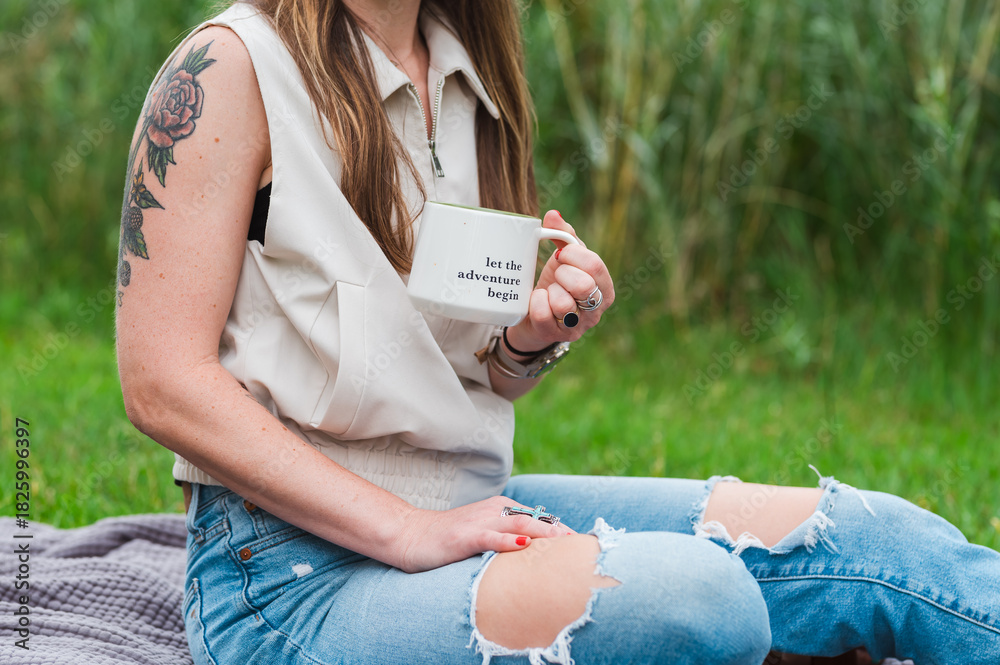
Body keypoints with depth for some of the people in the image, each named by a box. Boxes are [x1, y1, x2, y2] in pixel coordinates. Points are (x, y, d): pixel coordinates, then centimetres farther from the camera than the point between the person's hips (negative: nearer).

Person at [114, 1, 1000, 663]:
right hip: (292, 571, -7)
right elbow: (163, 385, -16)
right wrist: (409, 533, -20)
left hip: (474, 506, 7)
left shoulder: (463, 74, 12)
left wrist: (527, 342, -5)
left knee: (871, 538, -9)